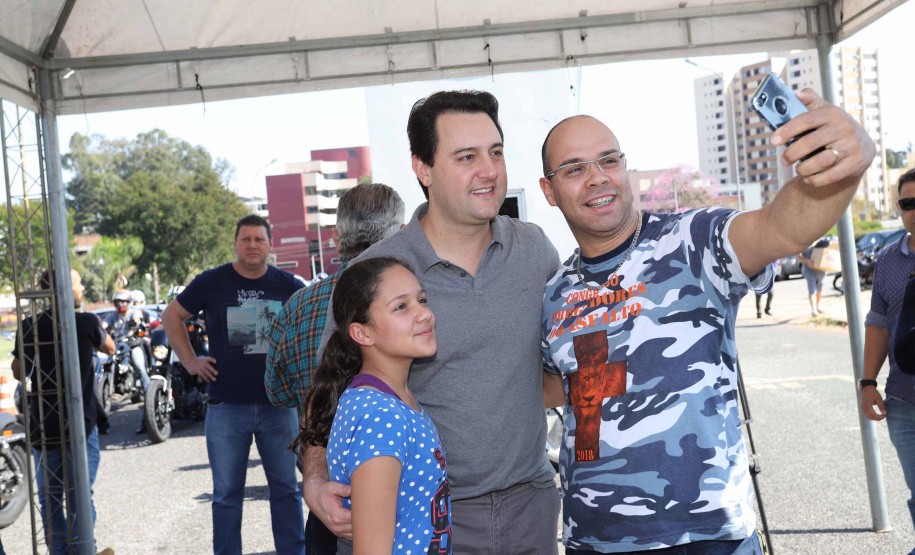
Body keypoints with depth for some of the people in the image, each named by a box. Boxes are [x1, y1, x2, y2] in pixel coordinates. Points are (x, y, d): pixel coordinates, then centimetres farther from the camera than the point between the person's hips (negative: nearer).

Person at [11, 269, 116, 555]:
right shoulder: (87, 322, -9)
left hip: (42, 426, 3)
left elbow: (18, 373, 10)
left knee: (50, 497, 13)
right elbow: (109, 348, 11)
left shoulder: (29, 327, -2)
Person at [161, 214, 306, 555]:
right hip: (227, 407, -1)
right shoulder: (212, 282, 0)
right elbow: (172, 315, 11)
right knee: (227, 494, 8)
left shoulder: (287, 286, 3)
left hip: (278, 403, 1)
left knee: (286, 488, 8)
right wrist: (189, 361, 3)